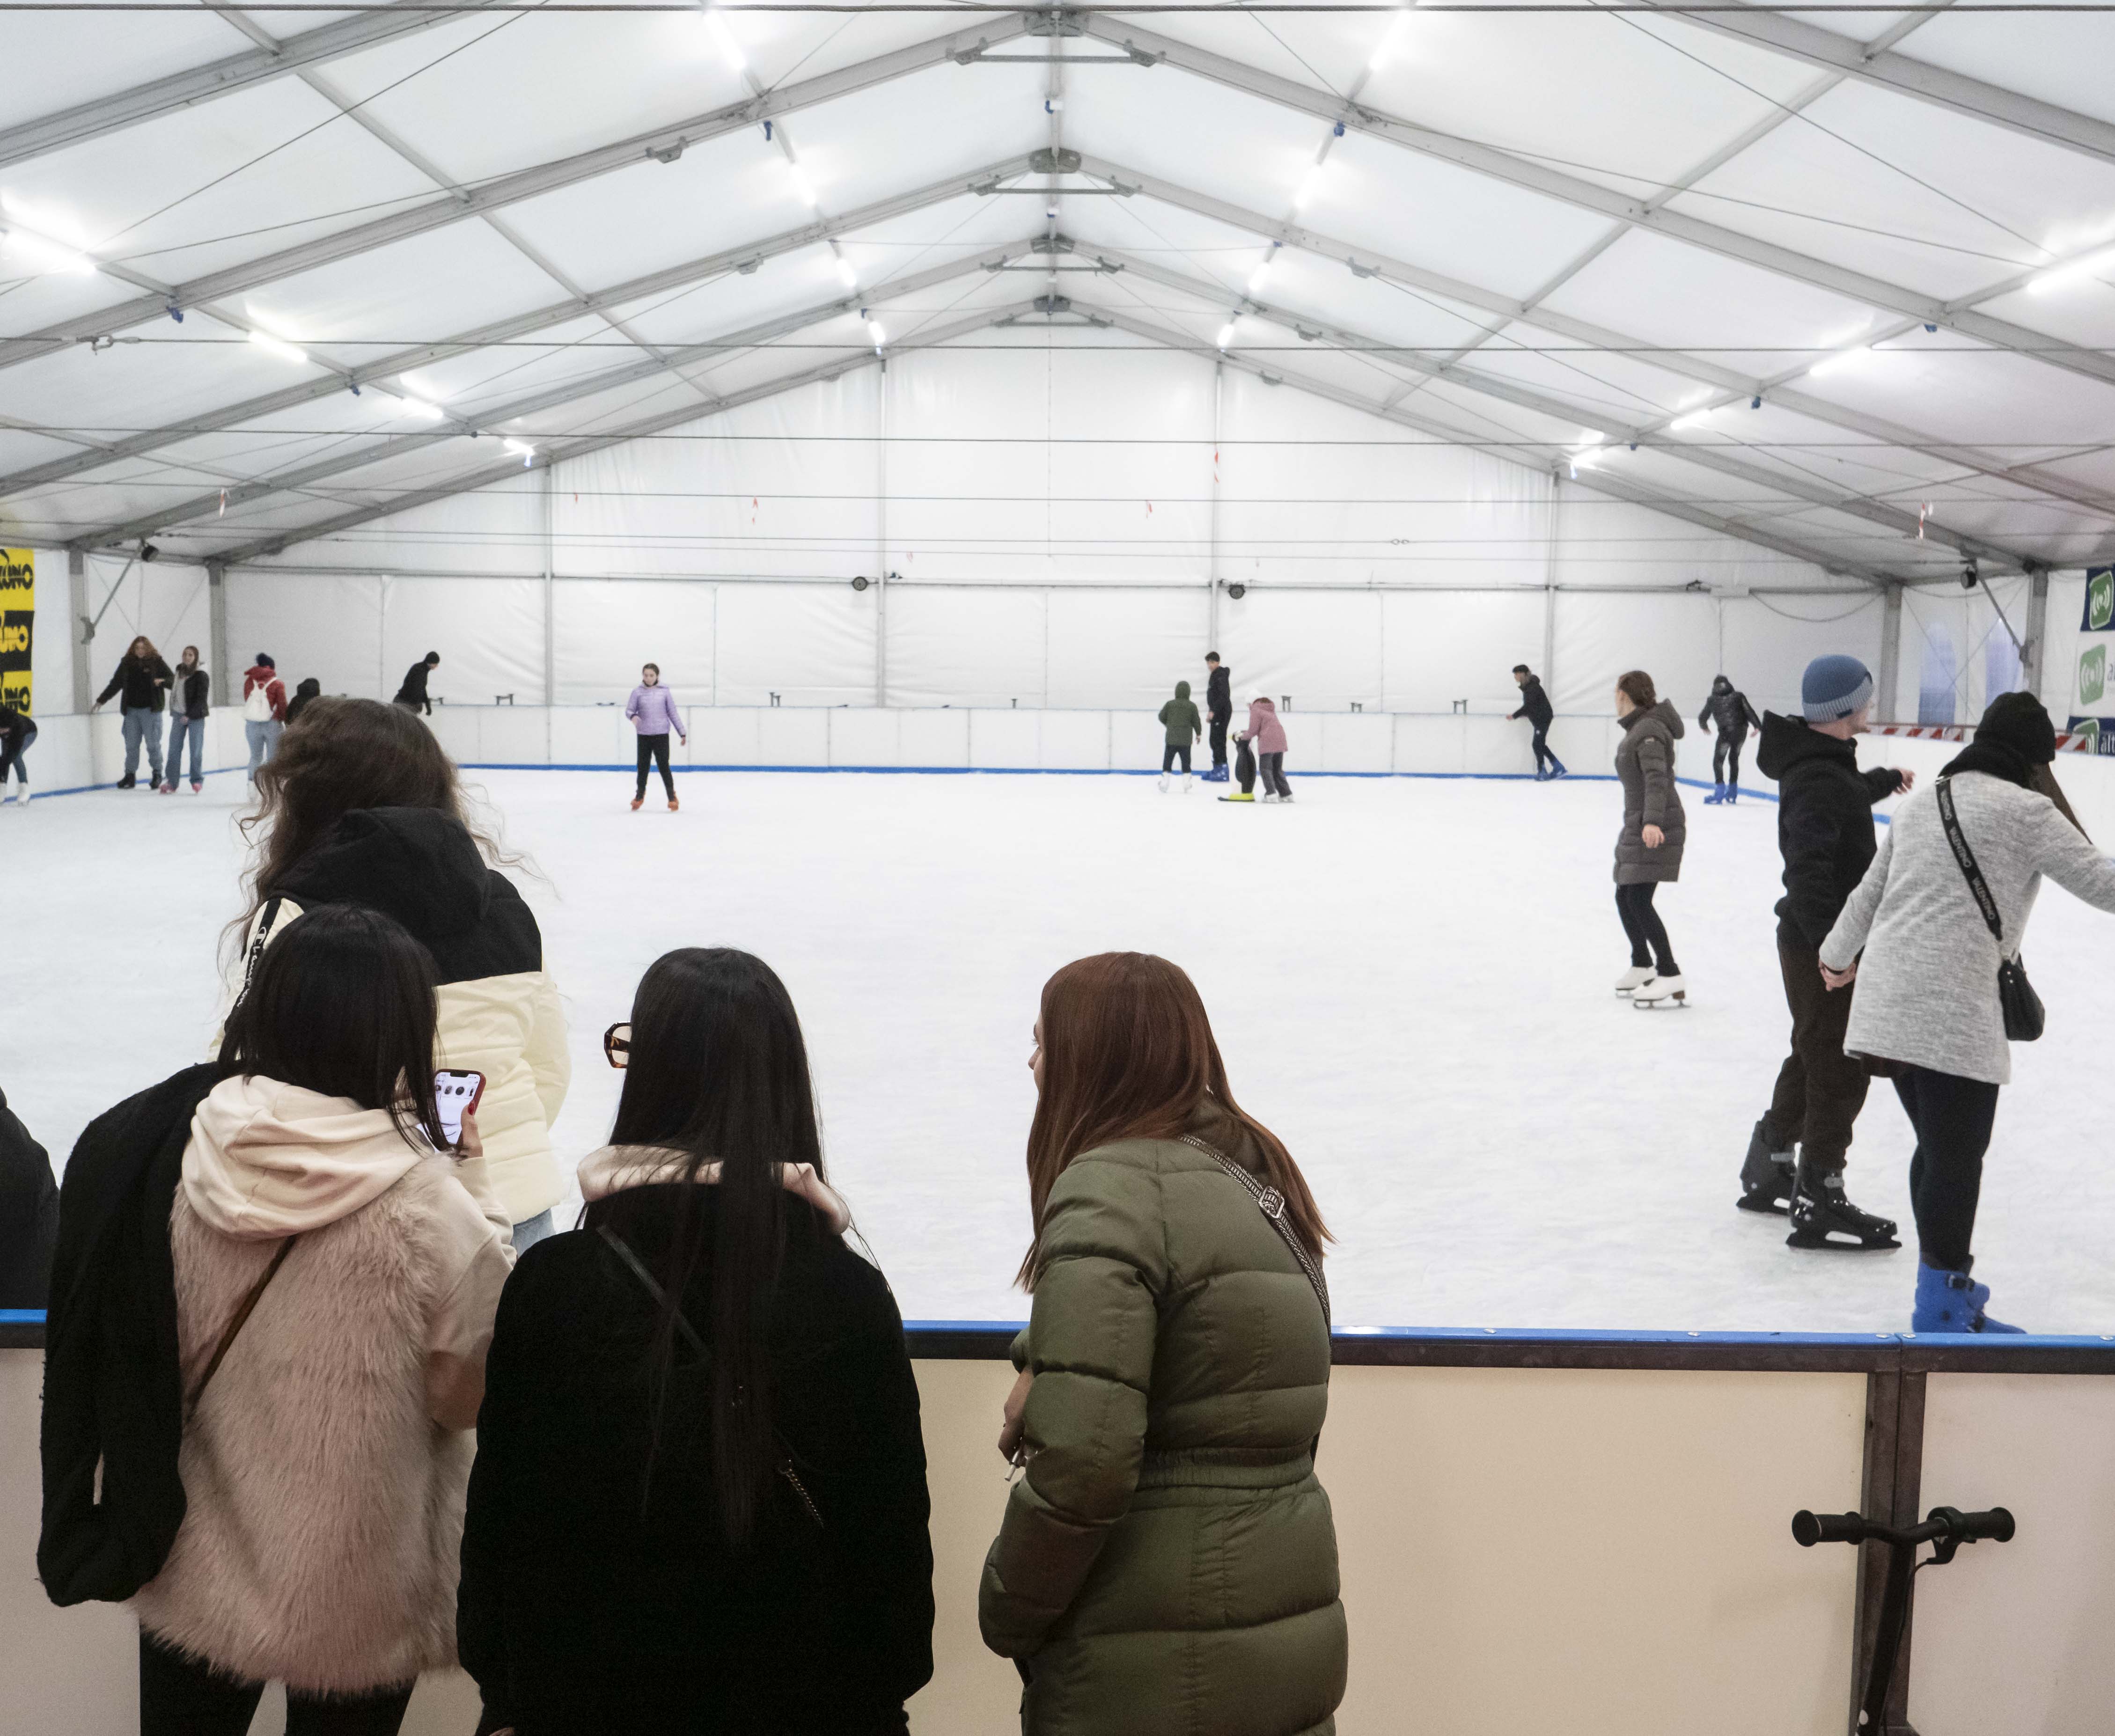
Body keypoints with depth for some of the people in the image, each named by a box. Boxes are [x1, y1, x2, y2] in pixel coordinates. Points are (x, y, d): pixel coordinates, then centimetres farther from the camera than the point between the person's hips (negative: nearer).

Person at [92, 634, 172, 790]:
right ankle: (130, 776, 12)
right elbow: (115, 683, 16)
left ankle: (157, 775, 12)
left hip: (151, 710, -3)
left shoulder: (156, 662, 0)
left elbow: (173, 680, 0)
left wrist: (163, 681, -23)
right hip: (131, 710, 3)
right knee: (131, 745, 6)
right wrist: (101, 701, 17)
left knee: (153, 744, 1)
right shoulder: (127, 663, 8)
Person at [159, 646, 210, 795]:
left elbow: (201, 699, -16)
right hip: (178, 715, 6)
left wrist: (190, 715, -22)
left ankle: (197, 782, 13)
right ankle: (171, 782, 10)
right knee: (174, 749, 4)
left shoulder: (201, 676, -11)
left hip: (196, 716, -6)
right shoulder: (179, 671, 8)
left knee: (196, 750, 0)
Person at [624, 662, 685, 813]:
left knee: (664, 765, -3)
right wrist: (633, 716, -25)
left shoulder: (664, 692, 2)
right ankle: (640, 796, 28)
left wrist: (682, 733, 5)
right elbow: (629, 710, -1)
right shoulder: (637, 692, 1)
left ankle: (672, 797, 8)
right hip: (644, 735, 1)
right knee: (643, 766, 10)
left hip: (661, 734, -1)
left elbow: (673, 714, 6)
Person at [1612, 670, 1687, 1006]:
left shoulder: (1649, 731, -16)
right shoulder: (1637, 729, 15)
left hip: (1656, 829, -10)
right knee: (1624, 898, 15)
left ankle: (1671, 979, -15)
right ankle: (1642, 967, 30)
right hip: (1638, 826, 10)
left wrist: (1652, 822, -41)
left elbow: (1656, 779, -29)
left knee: (1639, 901, -15)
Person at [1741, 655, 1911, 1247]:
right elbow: (1810, 871, -31)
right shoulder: (1818, 783, -23)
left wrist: (1884, 781, 53)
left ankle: (1767, 1174, 35)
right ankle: (1818, 1204, 5)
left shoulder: (1824, 763, 9)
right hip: (1823, 946, -11)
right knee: (1841, 1071, -3)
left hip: (1820, 939, 11)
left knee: (1813, 1059, 22)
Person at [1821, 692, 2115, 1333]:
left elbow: (1869, 891, 24)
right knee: (1958, 1155, 2)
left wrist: (1840, 957, 39)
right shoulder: (2025, 808, -4)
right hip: (1953, 1006, -8)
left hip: (1887, 997, 8)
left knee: (1938, 1147, 17)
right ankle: (1942, 1305, 10)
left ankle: (1947, 1290, 27)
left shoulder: (1921, 802, 18)